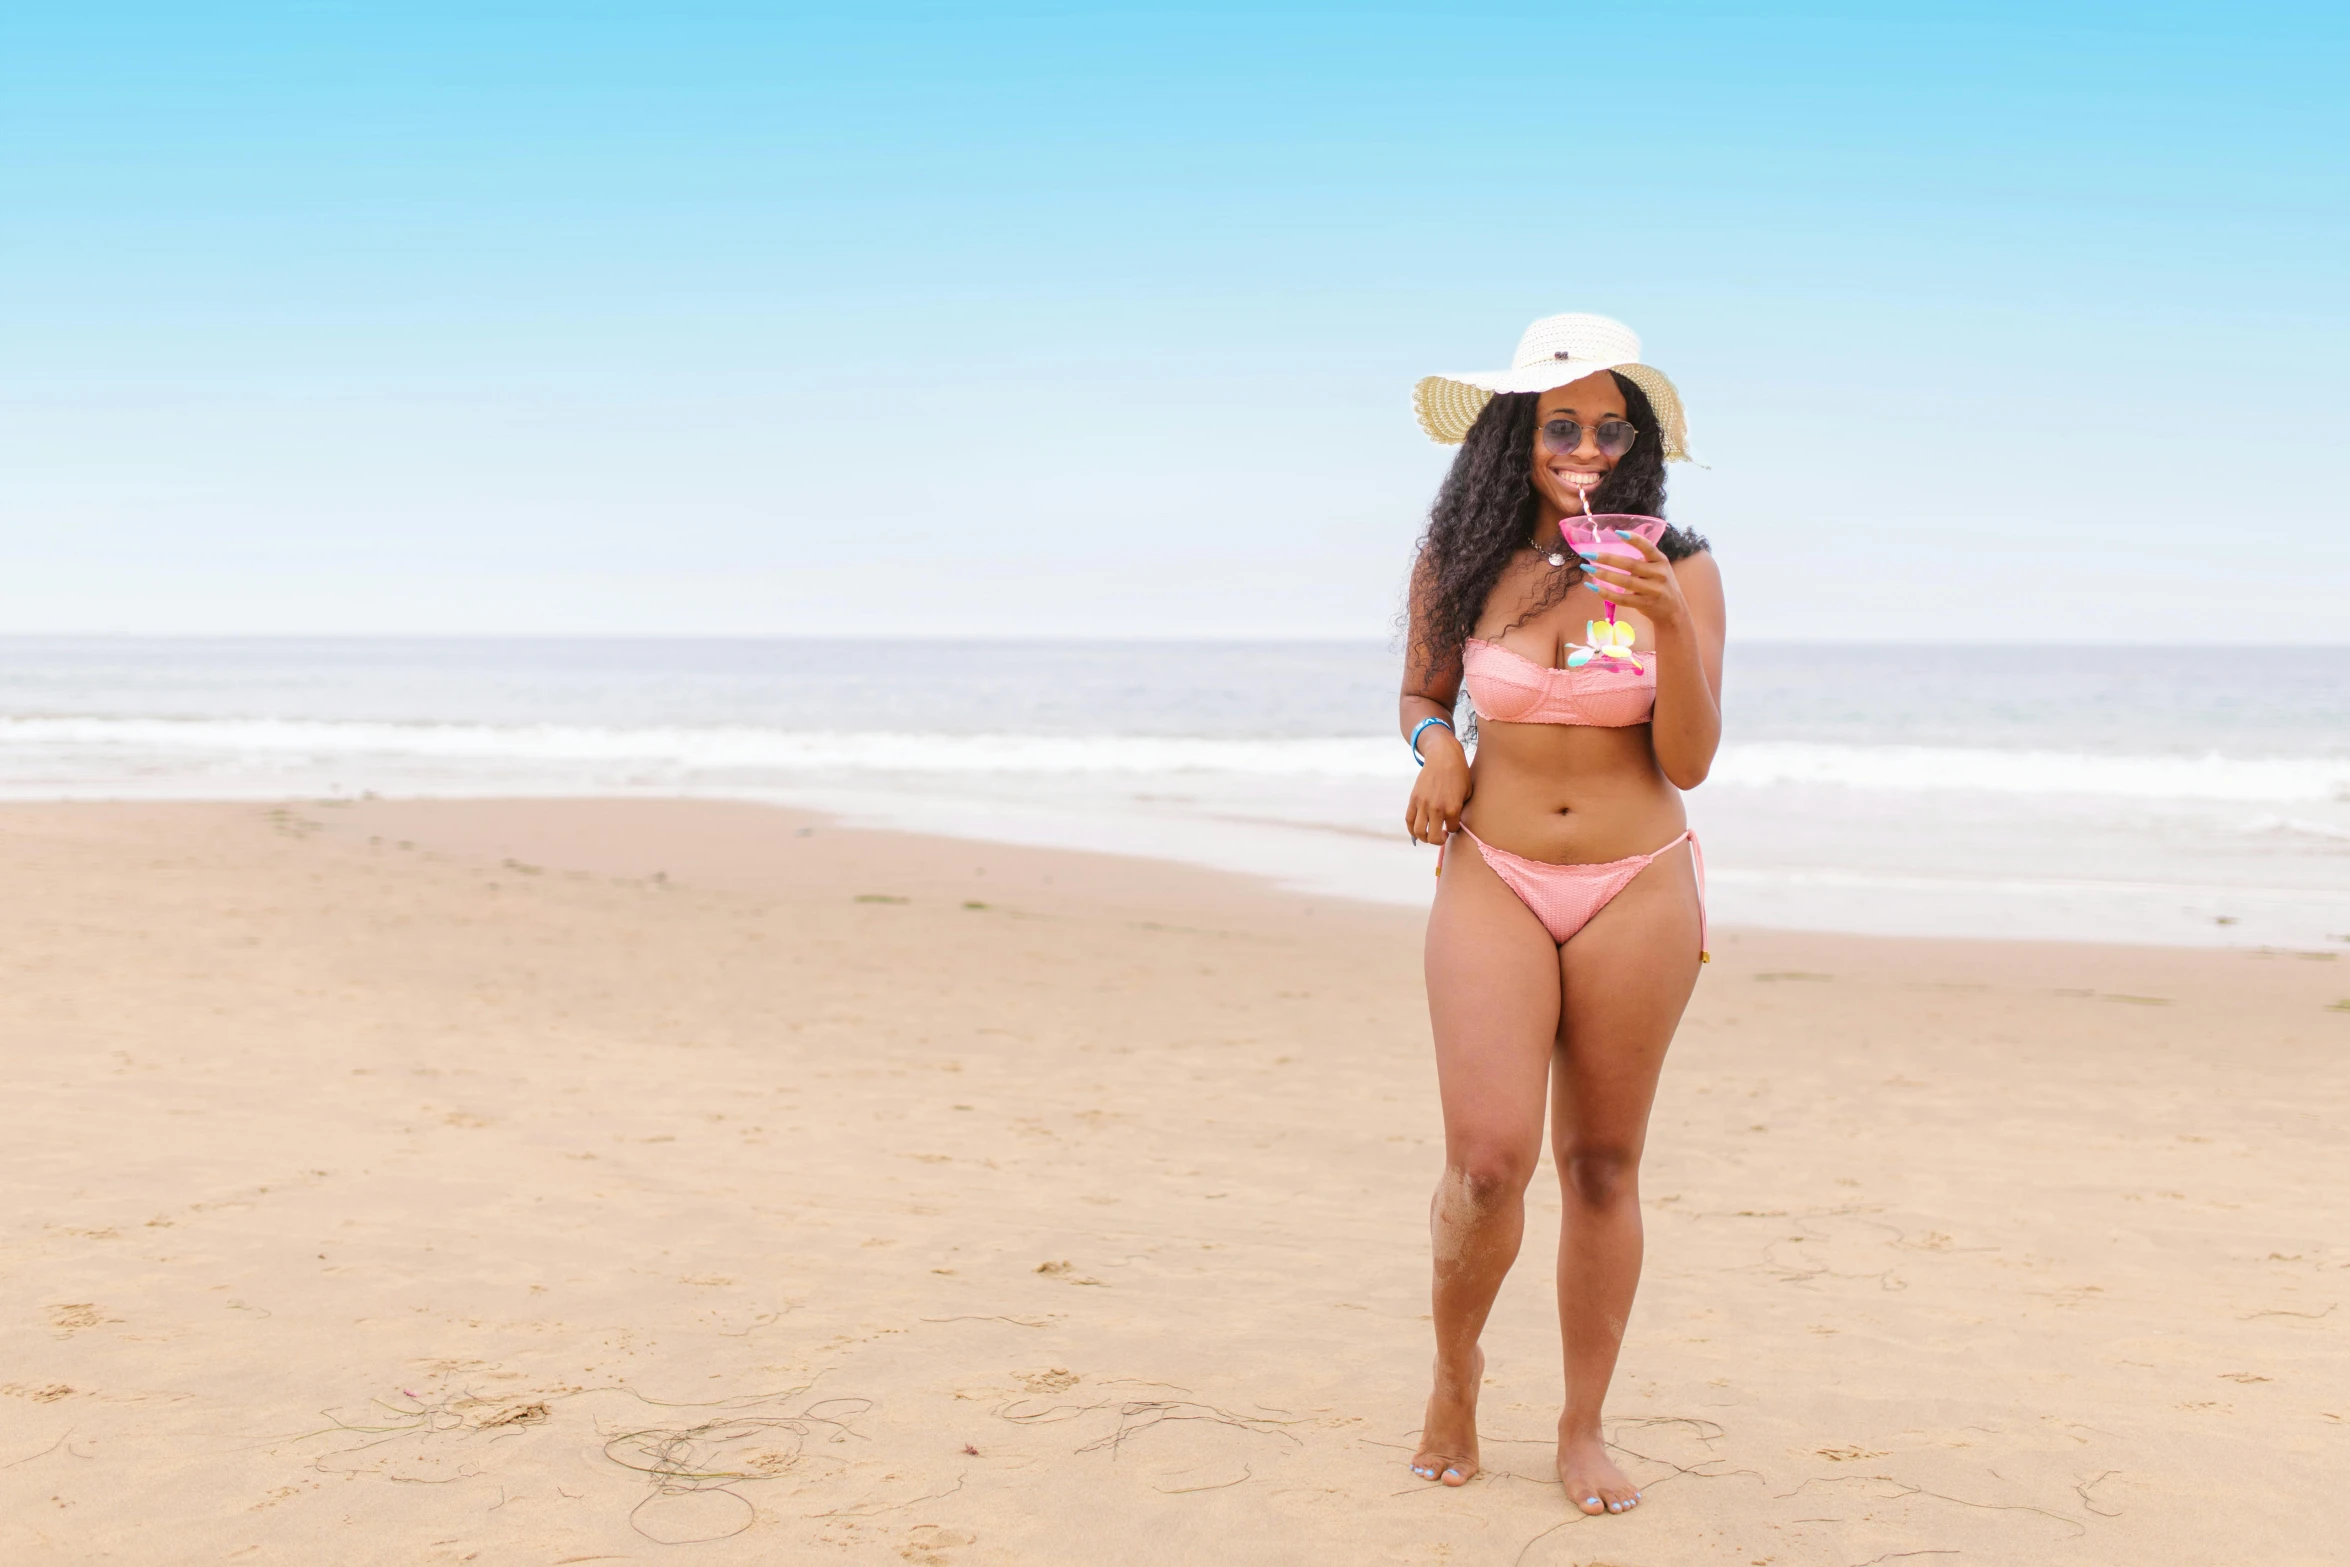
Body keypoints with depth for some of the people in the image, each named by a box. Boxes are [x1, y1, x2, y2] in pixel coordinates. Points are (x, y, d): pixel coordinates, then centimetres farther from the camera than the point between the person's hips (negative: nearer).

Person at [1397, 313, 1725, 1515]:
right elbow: (1423, 690, 18)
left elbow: (1689, 762, -8)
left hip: (1638, 890, 0)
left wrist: (1670, 624, -22)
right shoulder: (1461, 564, 1)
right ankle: (1455, 1367, 19)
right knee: (1489, 1160, -11)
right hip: (1493, 880, 0)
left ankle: (1584, 1428, 23)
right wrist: (1433, 742, -5)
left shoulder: (1677, 569, -3)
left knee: (1602, 1163, 7)